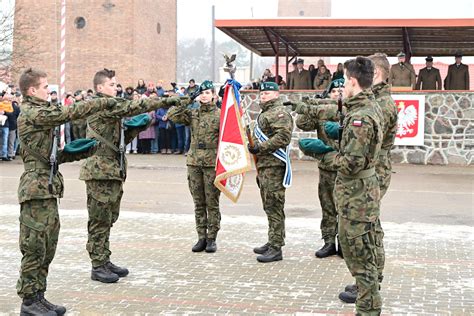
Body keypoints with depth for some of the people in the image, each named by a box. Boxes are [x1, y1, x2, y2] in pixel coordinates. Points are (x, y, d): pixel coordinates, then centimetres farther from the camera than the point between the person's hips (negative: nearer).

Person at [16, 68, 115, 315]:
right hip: (37, 189, -10)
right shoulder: (32, 114, -10)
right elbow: (68, 113, -18)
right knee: (34, 247, -4)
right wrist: (103, 103, -9)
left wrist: (81, 152, 8)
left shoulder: (40, 114, 20)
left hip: (47, 190, 10)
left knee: (47, 248, 11)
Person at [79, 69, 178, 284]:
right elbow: (131, 107, -24)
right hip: (100, 170, -10)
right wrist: (165, 101, -26)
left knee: (108, 219, 13)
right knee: (100, 220, -4)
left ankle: (105, 261, 21)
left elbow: (121, 138, 21)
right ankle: (98, 266, 2)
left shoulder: (111, 108, 21)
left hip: (113, 171, 10)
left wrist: (139, 127, 4)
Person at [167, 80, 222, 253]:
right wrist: (186, 101, -7)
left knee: (212, 203, 2)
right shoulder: (192, 114, 9)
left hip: (212, 163, -4)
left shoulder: (220, 114, -1)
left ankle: (211, 239, 10)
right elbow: (172, 115, -2)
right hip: (194, 163, 4)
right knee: (199, 203, 8)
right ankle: (201, 238, 16)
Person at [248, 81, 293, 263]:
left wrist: (261, 147, -21)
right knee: (269, 206, 16)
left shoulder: (279, 113, -10)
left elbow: (283, 136, -22)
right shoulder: (264, 113, 23)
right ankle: (272, 242, 25)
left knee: (274, 207, -10)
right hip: (263, 166, 11)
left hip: (274, 166, -11)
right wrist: (253, 147, 16)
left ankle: (276, 248, -8)